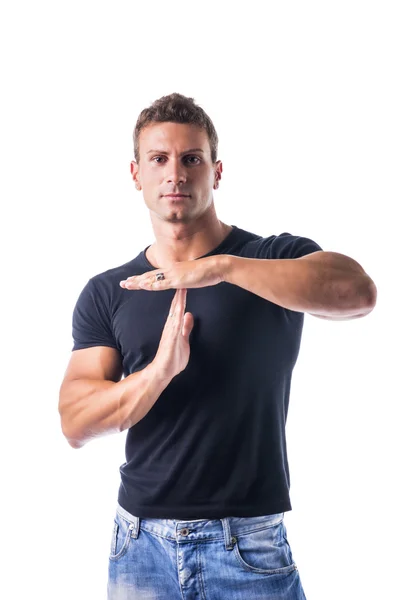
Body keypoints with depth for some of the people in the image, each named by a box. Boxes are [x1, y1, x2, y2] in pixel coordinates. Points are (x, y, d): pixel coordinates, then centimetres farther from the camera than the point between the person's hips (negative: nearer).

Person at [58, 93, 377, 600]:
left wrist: (222, 266, -28)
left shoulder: (276, 258, -3)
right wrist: (159, 371, -22)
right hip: (140, 544, 3)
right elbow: (76, 425, -5)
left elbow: (358, 292, -24)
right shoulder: (106, 294, 4)